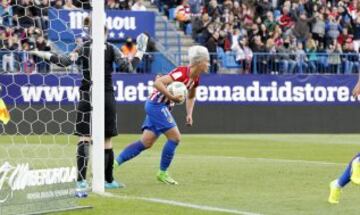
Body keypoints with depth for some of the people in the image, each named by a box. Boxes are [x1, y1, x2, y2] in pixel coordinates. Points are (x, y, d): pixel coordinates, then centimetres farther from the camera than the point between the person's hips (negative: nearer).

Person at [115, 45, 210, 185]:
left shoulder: (195, 79, 6)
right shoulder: (182, 73, -21)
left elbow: (191, 97, 25)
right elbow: (157, 82, -30)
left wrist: (189, 114, 12)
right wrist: (172, 97, -33)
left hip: (161, 107, 9)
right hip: (157, 104, -9)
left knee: (146, 143, 6)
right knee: (175, 137, -10)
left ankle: (115, 162, 6)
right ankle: (162, 173, 1)